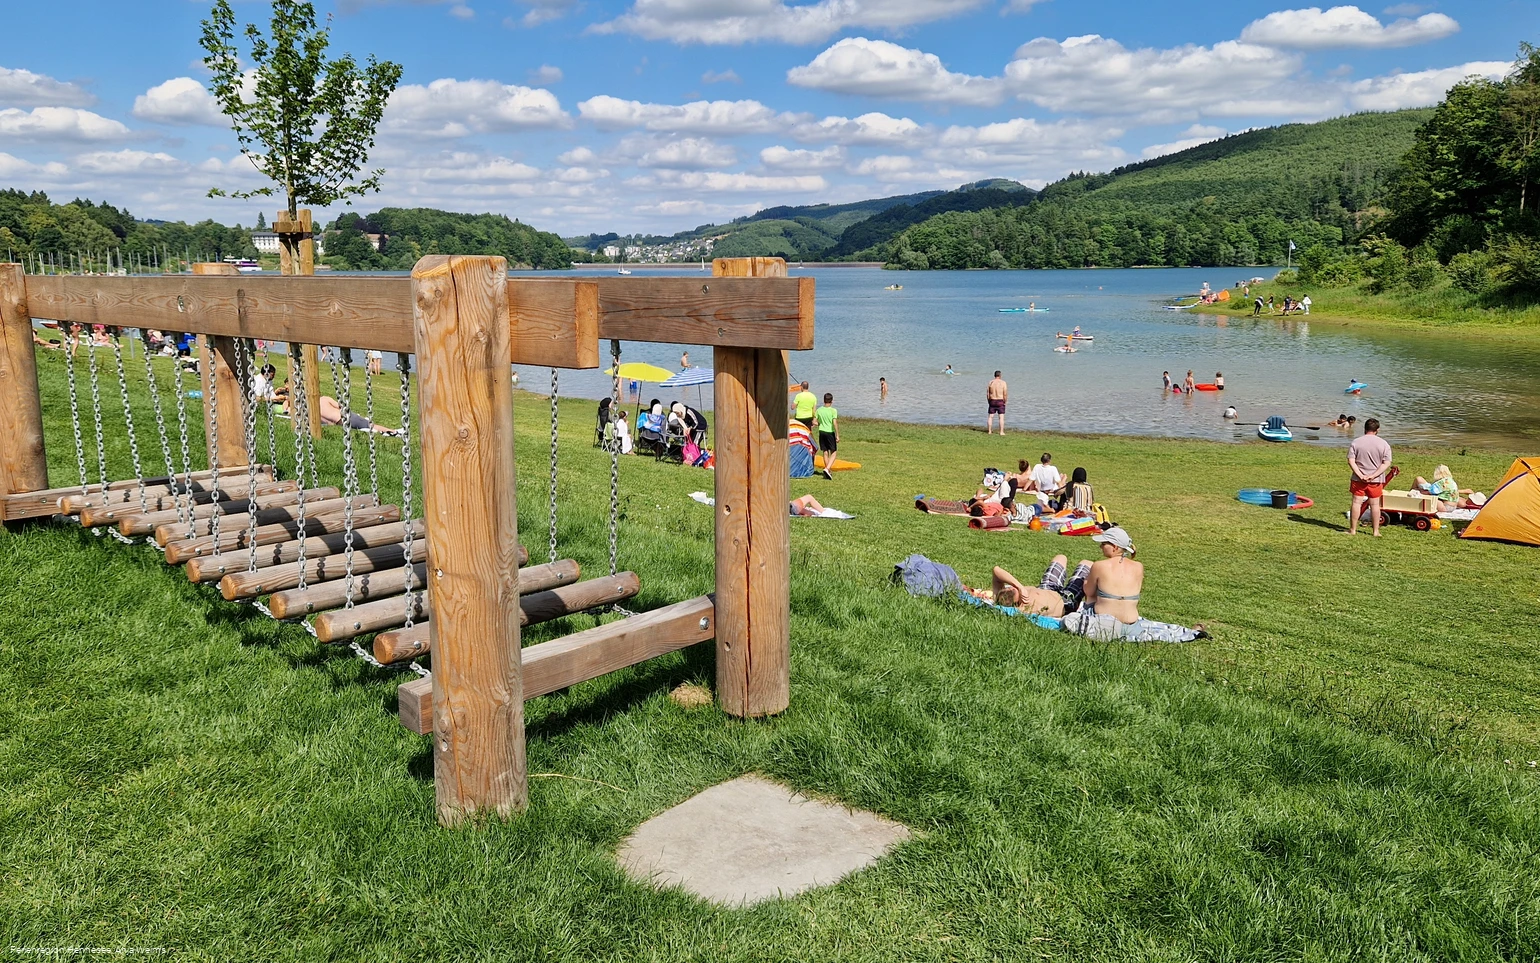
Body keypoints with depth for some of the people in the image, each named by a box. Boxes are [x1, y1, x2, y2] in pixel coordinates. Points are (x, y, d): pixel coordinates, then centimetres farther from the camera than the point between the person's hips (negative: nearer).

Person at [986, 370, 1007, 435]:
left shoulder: (990, 382, 0)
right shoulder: (1003, 382, -7)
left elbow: (987, 393, 1)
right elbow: (1005, 394, -11)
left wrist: (989, 401, 11)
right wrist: (1005, 402, 0)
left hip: (992, 401, 3)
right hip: (1000, 402, -3)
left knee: (990, 417, 10)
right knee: (1001, 417, 0)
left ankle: (989, 431, 12)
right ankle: (1001, 432, -4)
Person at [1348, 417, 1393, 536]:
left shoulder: (1356, 442, -5)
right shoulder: (1384, 444, -4)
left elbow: (1351, 461, -11)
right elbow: (1386, 464, -9)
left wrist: (1360, 475, -14)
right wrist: (1373, 476, -14)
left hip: (1358, 479, -1)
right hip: (1376, 480, 1)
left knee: (1356, 503, 6)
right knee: (1375, 504, 8)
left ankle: (1353, 529, 9)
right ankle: (1376, 531, 13)